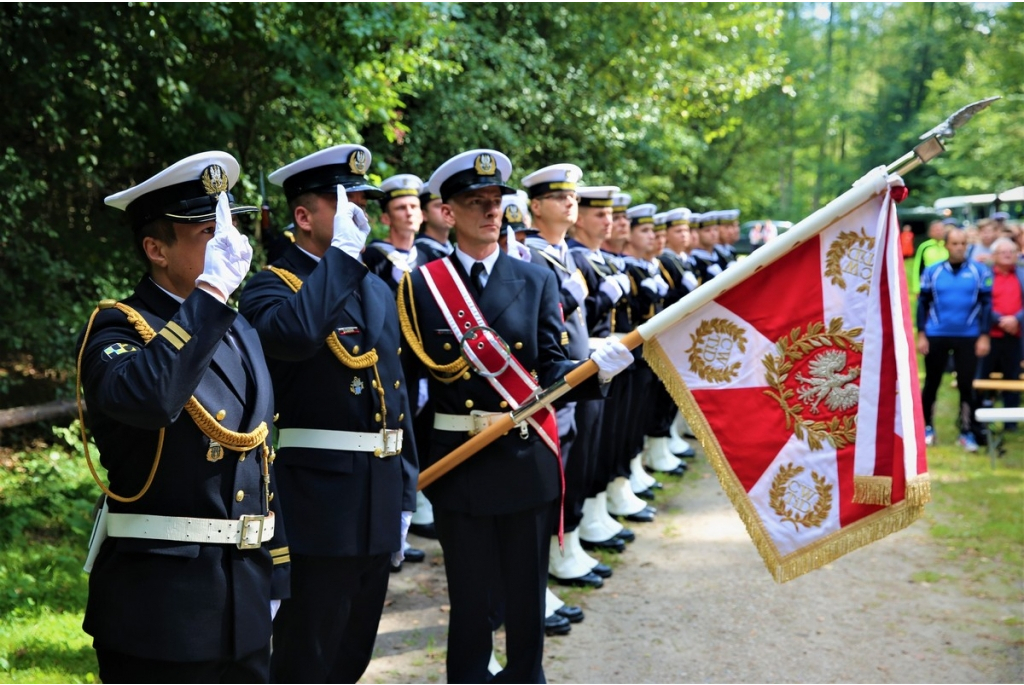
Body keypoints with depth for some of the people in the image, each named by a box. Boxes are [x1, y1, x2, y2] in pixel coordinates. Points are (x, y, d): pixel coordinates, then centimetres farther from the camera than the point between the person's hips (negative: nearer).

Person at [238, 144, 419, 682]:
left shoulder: (378, 290, 15)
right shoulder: (270, 287, -8)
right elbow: (295, 333, -34)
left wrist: (405, 495, 15)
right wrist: (342, 252, -24)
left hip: (380, 500, 7)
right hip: (319, 504, -7)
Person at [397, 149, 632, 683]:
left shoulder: (537, 281, 5)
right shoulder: (421, 285, 0)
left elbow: (551, 370, -1)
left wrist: (597, 369, -23)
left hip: (528, 460, 1)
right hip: (457, 462, -1)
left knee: (526, 592, 9)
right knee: (469, 594, 8)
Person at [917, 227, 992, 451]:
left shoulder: (980, 271, -2)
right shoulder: (932, 272, 0)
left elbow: (986, 304, 1)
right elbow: (923, 303, 5)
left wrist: (984, 336, -4)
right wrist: (921, 335, -1)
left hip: (968, 337, -1)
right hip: (936, 336, 1)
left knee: (966, 385, 3)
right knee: (931, 383, 10)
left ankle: (967, 432, 11)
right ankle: (926, 427, 23)